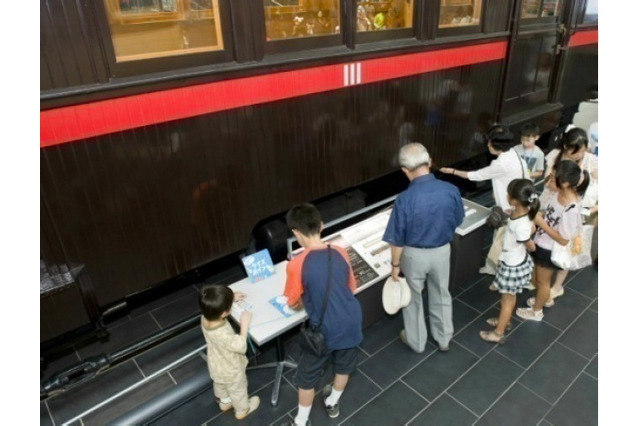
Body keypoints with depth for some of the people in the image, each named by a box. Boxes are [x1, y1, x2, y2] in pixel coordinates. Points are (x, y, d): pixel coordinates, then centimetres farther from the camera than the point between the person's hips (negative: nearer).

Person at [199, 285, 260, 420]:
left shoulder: (205, 318, -28)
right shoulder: (223, 336, -48)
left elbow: (214, 306, -3)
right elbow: (241, 347, -29)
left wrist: (230, 298, -4)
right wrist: (244, 325, -26)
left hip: (216, 366, 6)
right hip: (231, 370, -6)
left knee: (220, 385, 35)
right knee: (237, 390, 25)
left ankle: (224, 402, 64)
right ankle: (242, 410, 53)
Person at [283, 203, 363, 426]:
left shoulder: (297, 264, -21)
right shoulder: (340, 253, -9)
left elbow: (293, 303, -6)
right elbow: (351, 288, 6)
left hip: (324, 329, -4)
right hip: (350, 322, 5)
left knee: (307, 377, 19)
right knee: (343, 366, 29)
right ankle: (332, 403, 52)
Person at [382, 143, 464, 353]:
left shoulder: (405, 199, -27)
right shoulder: (451, 190, -16)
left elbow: (397, 239, -18)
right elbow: (458, 221, 2)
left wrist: (395, 264, -3)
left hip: (414, 255, -3)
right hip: (442, 251, 3)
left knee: (413, 298, 20)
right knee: (441, 296, 24)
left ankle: (416, 341, 39)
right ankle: (443, 339, 43)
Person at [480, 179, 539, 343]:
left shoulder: (521, 227, -38)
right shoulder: (520, 211, -14)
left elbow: (531, 247, -17)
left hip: (513, 266, -8)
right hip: (511, 261, 8)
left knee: (508, 298, 12)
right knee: (508, 296, 28)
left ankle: (499, 333, 31)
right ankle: (504, 320, 51)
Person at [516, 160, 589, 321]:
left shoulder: (571, 209, -35)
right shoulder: (560, 193, -11)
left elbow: (563, 240, -26)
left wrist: (541, 222, -25)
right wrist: (538, 216, -9)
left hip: (549, 250, -8)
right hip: (542, 243, 8)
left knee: (543, 281, 17)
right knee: (539, 277, 30)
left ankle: (536, 311, 40)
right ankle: (545, 299, 56)